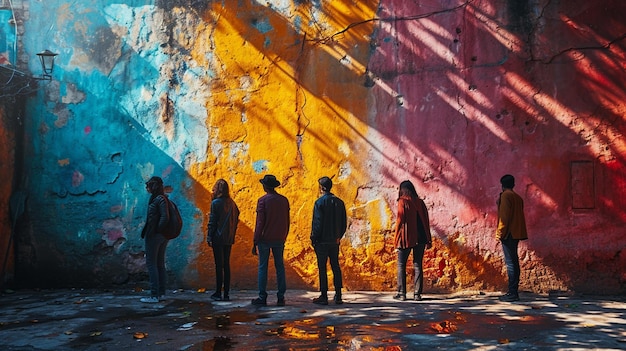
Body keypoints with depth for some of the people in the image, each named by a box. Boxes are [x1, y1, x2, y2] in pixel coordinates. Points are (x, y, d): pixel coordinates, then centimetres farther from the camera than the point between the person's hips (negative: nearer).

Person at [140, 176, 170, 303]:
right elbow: (165, 217, 14)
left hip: (153, 236, -9)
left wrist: (157, 230, -17)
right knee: (160, 264, 13)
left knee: (151, 264, -4)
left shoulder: (158, 199, -15)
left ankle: (154, 295, -2)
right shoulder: (163, 199, 11)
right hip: (163, 237, 9)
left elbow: (165, 217, -25)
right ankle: (161, 293, 19)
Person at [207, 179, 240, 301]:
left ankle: (218, 293, 2)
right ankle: (226, 293, 11)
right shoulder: (232, 203, 7)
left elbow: (212, 222, -10)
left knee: (219, 265, -2)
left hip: (218, 237, -5)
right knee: (226, 264, 9)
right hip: (229, 239, 6)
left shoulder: (215, 203, -10)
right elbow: (236, 220, 10)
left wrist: (209, 237, -5)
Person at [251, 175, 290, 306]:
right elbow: (287, 222, 10)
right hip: (279, 239, 4)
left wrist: (255, 242, -7)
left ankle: (262, 297, 2)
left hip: (265, 239, -4)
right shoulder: (284, 200, 6)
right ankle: (281, 297, 8)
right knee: (280, 267, 8)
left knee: (263, 267, 1)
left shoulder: (263, 200, -9)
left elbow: (259, 223, -11)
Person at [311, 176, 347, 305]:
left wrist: (314, 238, -5)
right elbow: (344, 223, 10)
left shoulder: (320, 202, -11)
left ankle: (324, 296, 2)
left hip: (322, 241, -6)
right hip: (335, 241, 6)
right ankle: (338, 296, 13)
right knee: (335, 267, 11)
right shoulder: (339, 202, 7)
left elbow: (317, 222, -14)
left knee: (322, 268, 0)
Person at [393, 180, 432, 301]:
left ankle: (401, 293, 2)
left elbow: (400, 220, -10)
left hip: (406, 238, -4)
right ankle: (417, 293, 4)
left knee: (401, 265, 5)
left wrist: (396, 238, -2)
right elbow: (426, 221, 8)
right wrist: (428, 240, 12)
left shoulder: (402, 202, -6)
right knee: (417, 265, 7)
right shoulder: (420, 202, 8)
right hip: (420, 238, 4)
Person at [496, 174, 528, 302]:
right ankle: (513, 292, 15)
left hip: (508, 234, -9)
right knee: (514, 262, 11)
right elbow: (518, 215, 19)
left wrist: (500, 232, -13)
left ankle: (512, 293, -10)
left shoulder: (505, 196, -8)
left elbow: (504, 215, -15)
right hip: (516, 233, 9)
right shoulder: (518, 197, 17)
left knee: (510, 262, -9)